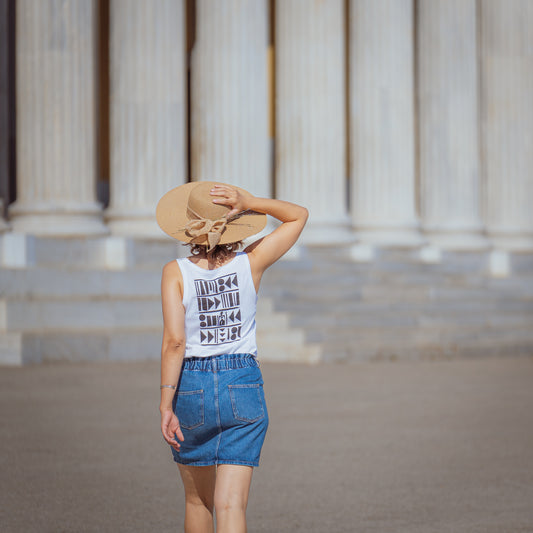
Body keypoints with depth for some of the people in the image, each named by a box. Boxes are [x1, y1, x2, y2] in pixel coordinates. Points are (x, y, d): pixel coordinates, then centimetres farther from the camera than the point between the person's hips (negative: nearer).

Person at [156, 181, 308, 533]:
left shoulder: (176, 272, -8)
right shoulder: (250, 264, -3)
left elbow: (174, 341, -16)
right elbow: (299, 215, 9)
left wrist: (166, 405, -15)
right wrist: (250, 203, -5)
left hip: (191, 388, 0)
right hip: (243, 388, 0)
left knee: (198, 500, 20)